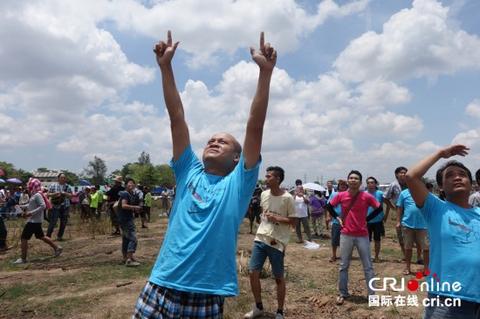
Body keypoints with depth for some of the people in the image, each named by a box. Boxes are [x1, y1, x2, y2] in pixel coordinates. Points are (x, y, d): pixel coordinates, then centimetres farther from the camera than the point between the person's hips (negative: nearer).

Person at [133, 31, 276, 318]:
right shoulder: (189, 173, 7)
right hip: (161, 288, 3)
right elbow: (177, 119, 2)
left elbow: (255, 126, -9)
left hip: (208, 295, -2)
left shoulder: (238, 183, 0)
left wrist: (266, 71, -13)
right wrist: (166, 66, 1)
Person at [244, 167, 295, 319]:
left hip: (277, 242, -5)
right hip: (260, 239, 5)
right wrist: (264, 225, 9)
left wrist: (276, 218, -20)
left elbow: (293, 221, -7)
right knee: (253, 273, 4)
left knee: (279, 277, 6)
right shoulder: (264, 194, 5)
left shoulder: (287, 198, -12)